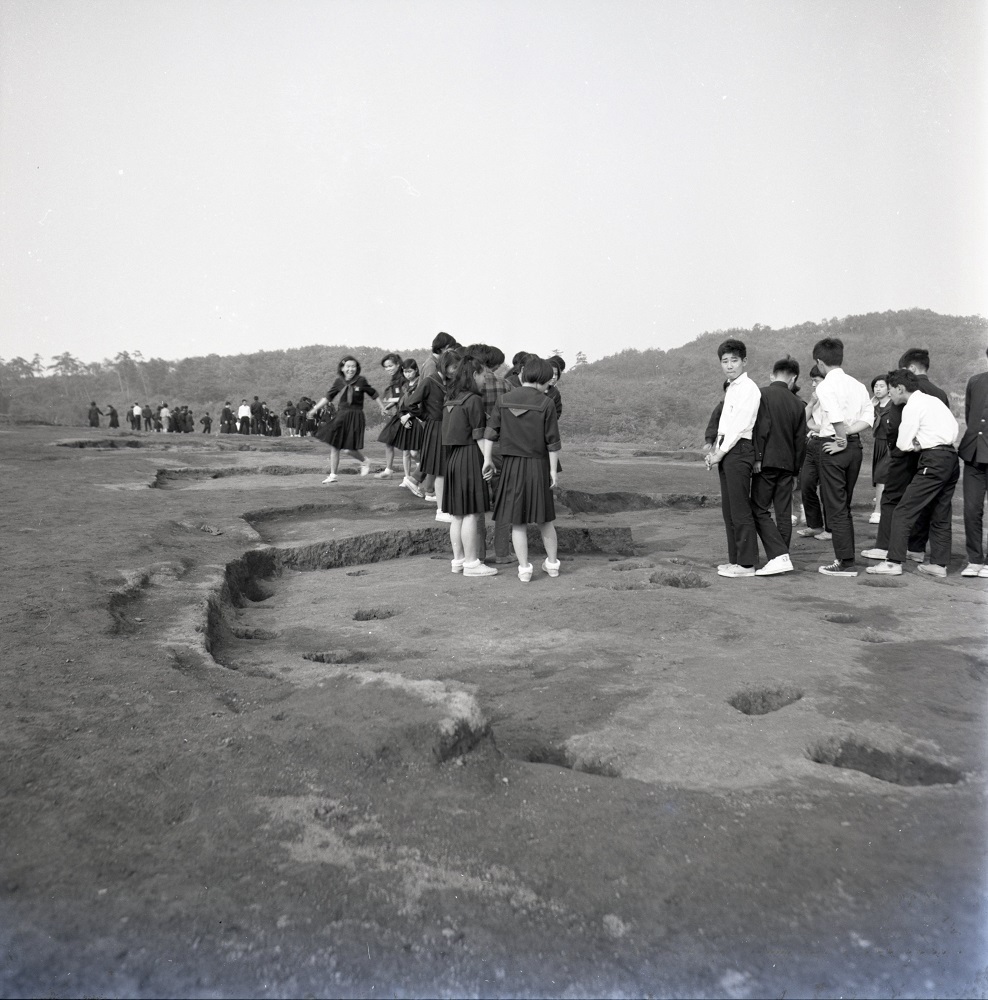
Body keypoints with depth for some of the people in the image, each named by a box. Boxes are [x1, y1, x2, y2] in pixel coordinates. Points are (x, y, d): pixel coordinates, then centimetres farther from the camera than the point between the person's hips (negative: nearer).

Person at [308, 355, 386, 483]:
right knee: (334, 446, 3)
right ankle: (332, 475, 14)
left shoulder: (361, 381, -7)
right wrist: (315, 409, 3)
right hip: (341, 416, 4)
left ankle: (365, 462, 21)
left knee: (349, 449, -11)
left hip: (355, 417, -4)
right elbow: (328, 397, 8)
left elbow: (373, 394, 7)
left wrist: (383, 408, 14)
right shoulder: (339, 381, 1)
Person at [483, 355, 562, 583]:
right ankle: (552, 563, 26)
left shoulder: (503, 401, 1)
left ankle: (524, 568, 7)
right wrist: (553, 470, -2)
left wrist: (487, 459, 3)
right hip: (538, 464, -1)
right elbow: (552, 441, -7)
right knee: (544, 519, 15)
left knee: (518, 521, 7)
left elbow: (490, 432, -2)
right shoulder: (545, 404, -8)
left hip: (512, 465, 1)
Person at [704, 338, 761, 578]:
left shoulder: (748, 388, -8)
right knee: (728, 508, 12)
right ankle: (735, 559, 20)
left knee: (740, 508, -7)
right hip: (726, 450, 9)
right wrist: (714, 450, 11)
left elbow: (740, 425, -14)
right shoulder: (731, 389, 19)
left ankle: (746, 563, -2)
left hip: (739, 449, -9)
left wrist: (720, 453, -13)